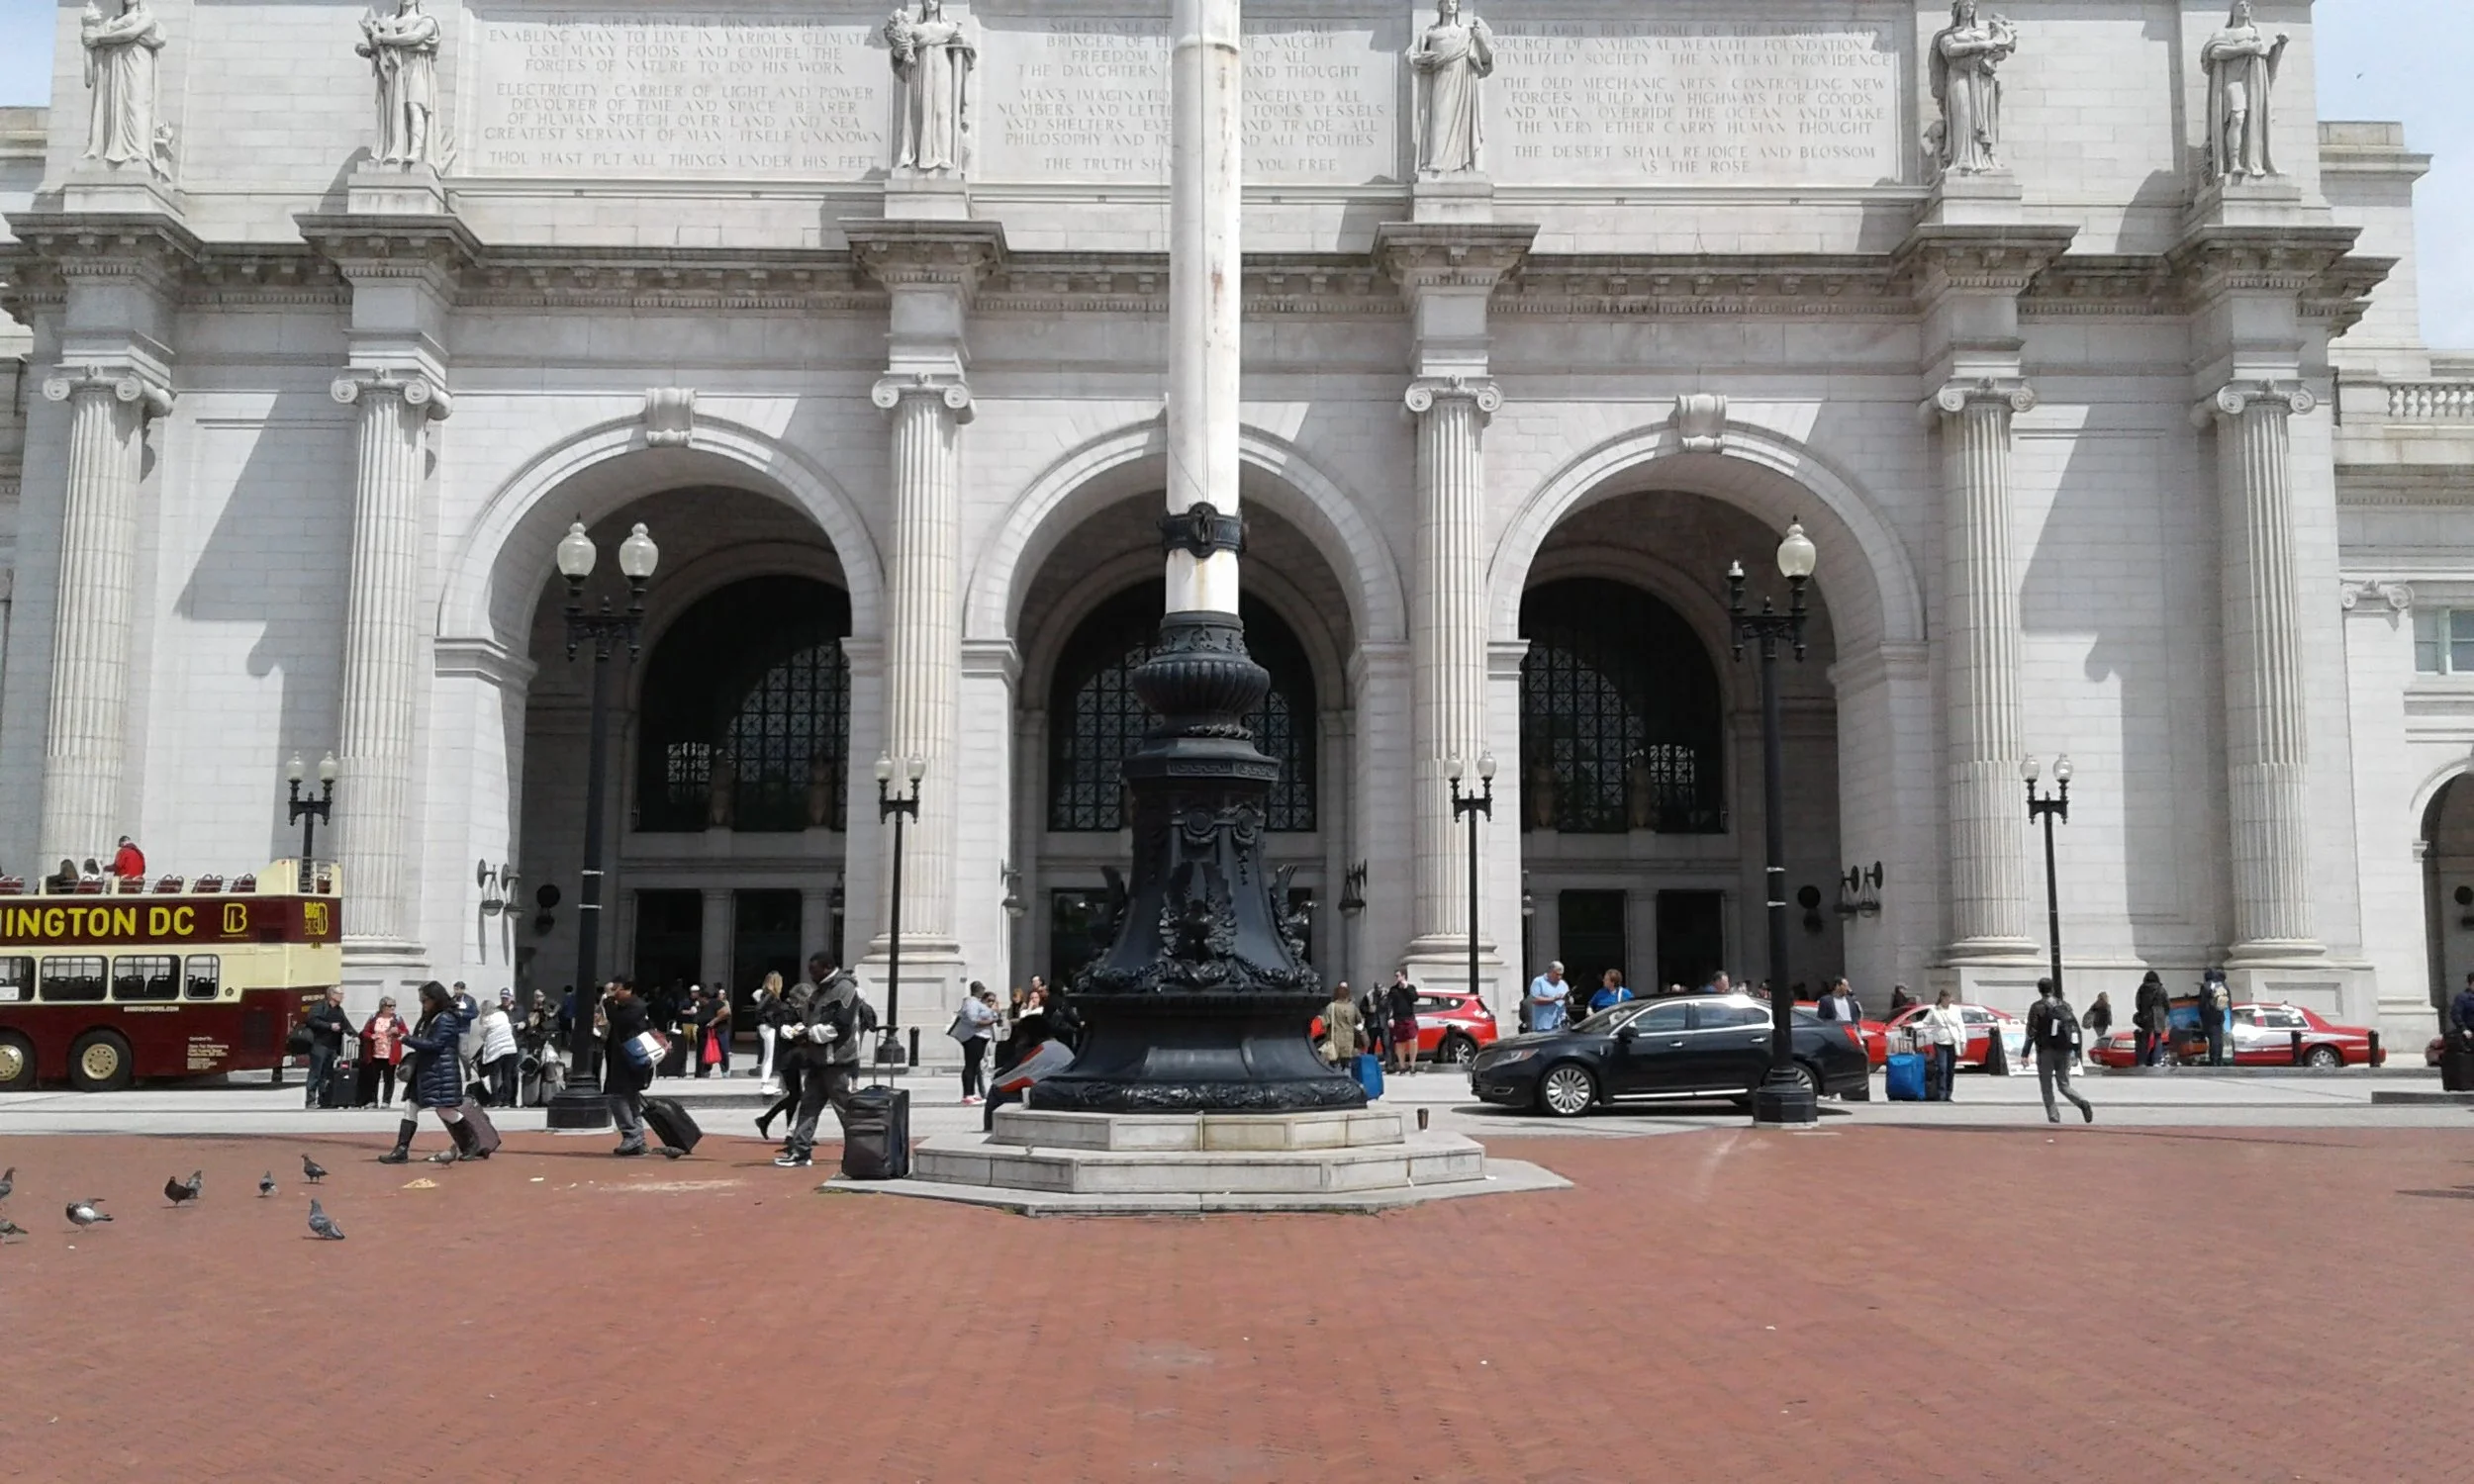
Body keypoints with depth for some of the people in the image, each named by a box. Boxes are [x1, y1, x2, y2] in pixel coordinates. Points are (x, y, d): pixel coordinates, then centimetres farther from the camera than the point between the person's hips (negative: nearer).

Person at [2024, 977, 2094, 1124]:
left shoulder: (2037, 1007, -4)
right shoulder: (2065, 1005, 11)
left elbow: (2031, 1031, -9)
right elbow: (2076, 1027, 9)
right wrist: (2077, 1051, 13)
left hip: (2046, 1051, -4)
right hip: (2064, 1051, 4)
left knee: (2047, 1088, 4)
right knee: (2064, 1085, 10)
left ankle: (2054, 1118, -4)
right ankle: (2082, 1103, -16)